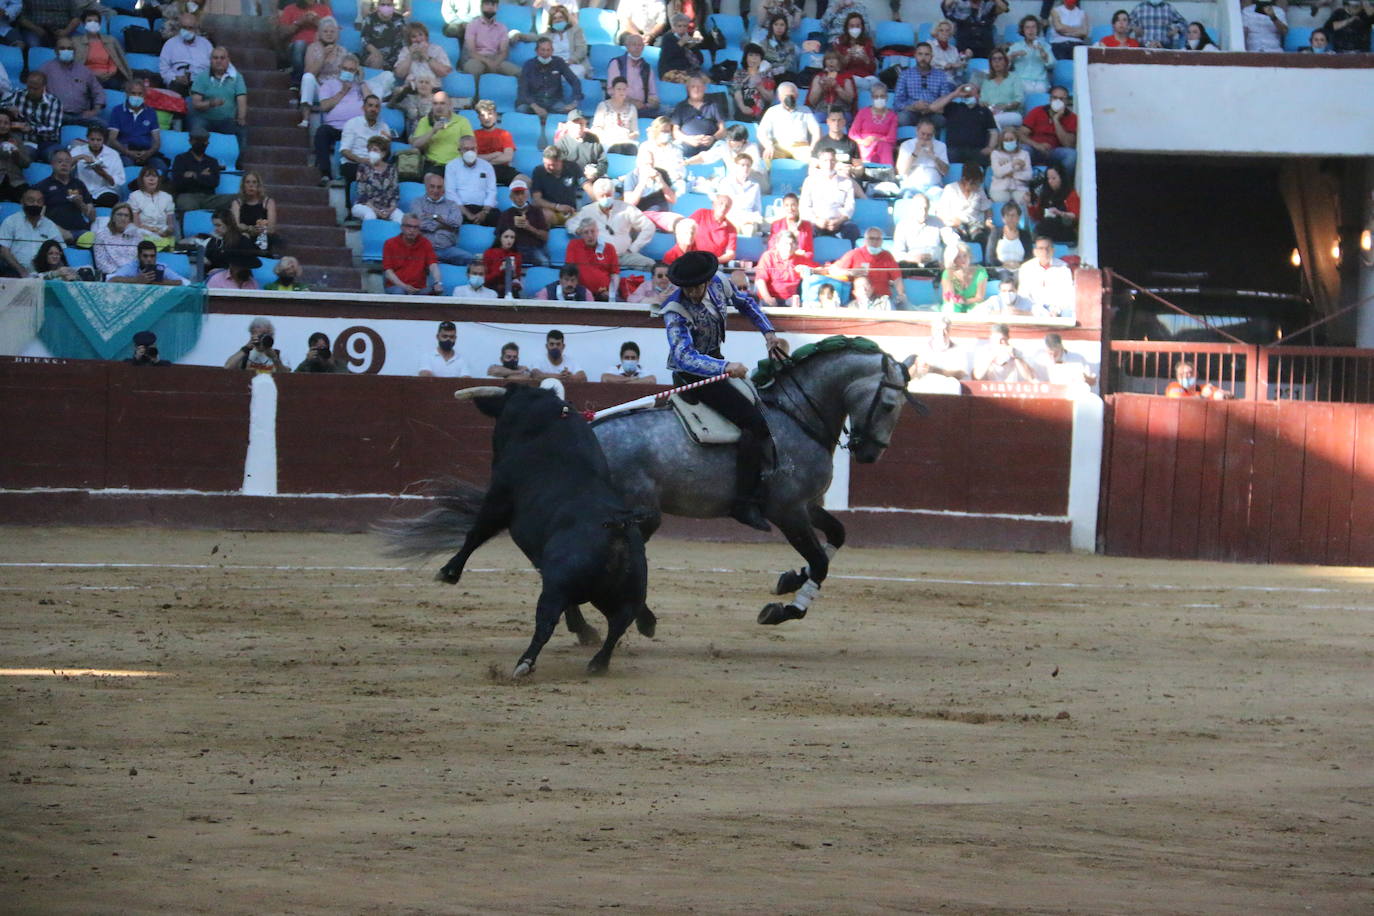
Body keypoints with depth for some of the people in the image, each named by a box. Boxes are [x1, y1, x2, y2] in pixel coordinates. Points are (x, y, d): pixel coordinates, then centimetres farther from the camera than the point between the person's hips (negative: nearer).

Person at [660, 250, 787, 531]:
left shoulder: (719, 286, -5)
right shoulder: (675, 311, -26)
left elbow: (746, 304, 18)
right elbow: (684, 356, -37)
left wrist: (769, 333, 8)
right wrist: (725, 368, -46)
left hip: (715, 365, 9)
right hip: (692, 375, -9)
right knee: (755, 422, -21)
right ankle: (745, 503, -23)